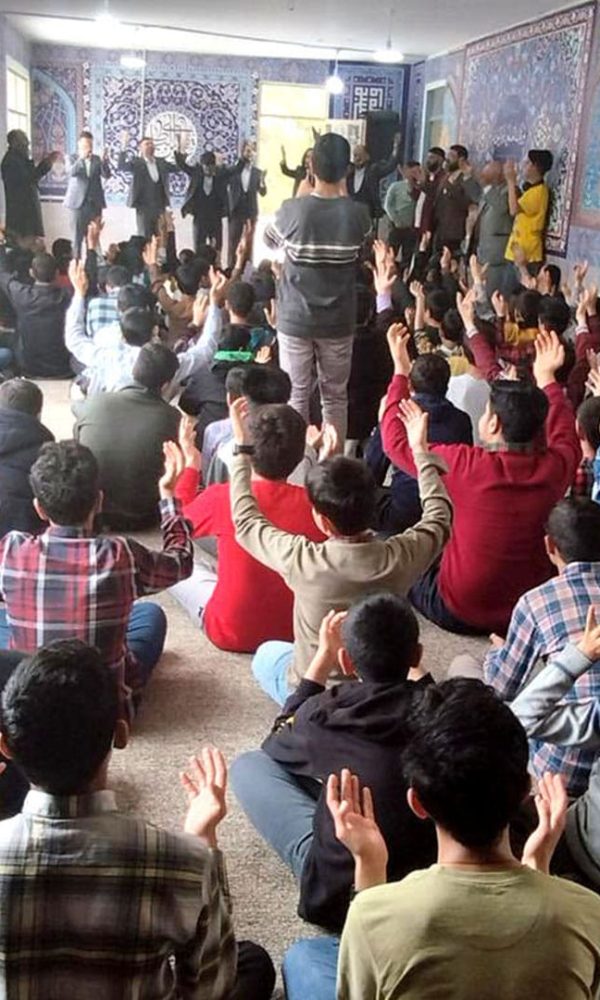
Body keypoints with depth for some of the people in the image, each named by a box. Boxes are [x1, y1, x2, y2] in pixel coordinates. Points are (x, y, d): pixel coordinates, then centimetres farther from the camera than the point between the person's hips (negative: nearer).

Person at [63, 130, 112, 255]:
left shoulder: (98, 159, 8)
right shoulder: (73, 159, 2)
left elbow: (107, 175, -5)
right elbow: (71, 172, -17)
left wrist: (104, 161, -23)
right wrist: (82, 158, -30)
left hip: (95, 203, 2)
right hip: (78, 202, -2)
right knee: (78, 237, -3)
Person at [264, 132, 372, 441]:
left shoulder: (292, 210, -13)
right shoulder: (357, 214, -9)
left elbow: (269, 240, 7)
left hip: (295, 319, -1)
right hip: (338, 321, 1)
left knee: (296, 395, 8)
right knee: (335, 396, 11)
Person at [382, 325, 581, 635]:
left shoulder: (464, 465, -24)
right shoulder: (555, 468, -14)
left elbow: (396, 442, -7)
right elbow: (567, 436, 13)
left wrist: (401, 370, 2)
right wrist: (546, 377, 22)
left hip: (458, 614, -4)